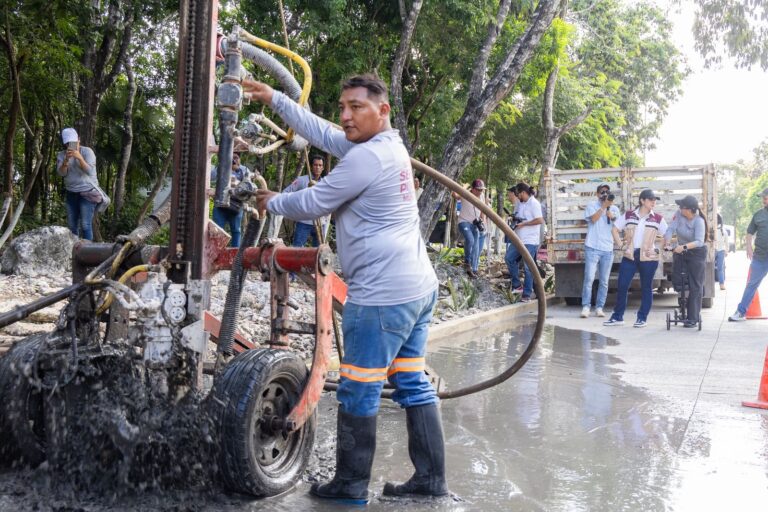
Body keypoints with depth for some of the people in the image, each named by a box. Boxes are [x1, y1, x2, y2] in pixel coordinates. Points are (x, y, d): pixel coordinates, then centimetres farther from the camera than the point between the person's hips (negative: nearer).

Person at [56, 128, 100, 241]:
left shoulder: (87, 151, -8)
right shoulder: (61, 155, 2)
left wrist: (79, 158, -32)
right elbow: (61, 173, -11)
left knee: (85, 225, -13)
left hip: (88, 193, -4)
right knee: (72, 226, 4)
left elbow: (90, 171, -20)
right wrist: (66, 160, -27)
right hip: (71, 193, 5)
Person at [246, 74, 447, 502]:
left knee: (358, 391, 2)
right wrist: (274, 98, 21)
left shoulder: (366, 157, -17)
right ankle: (431, 479, 19)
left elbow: (313, 203, -9)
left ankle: (351, 485, 15)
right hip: (418, 286, 10)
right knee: (413, 384, 13)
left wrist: (272, 202, 10)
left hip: (382, 295, -10)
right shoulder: (389, 145, 13)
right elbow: (322, 133, 20)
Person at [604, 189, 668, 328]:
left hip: (648, 257, -1)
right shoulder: (629, 215, 4)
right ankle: (617, 317, 10)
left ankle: (642, 318, 14)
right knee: (622, 286, 0)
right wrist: (621, 246, 1)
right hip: (630, 256, 1)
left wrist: (658, 249, -3)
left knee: (646, 288, 5)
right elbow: (615, 230, 10)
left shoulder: (658, 219, 2)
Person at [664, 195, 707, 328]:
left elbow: (699, 241, -34)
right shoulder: (679, 214, -13)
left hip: (697, 253, -5)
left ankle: (693, 318, 1)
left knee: (695, 286, -2)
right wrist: (667, 241, -39)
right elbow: (671, 229, -19)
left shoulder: (699, 221, -25)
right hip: (681, 251, 5)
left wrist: (684, 247, -49)